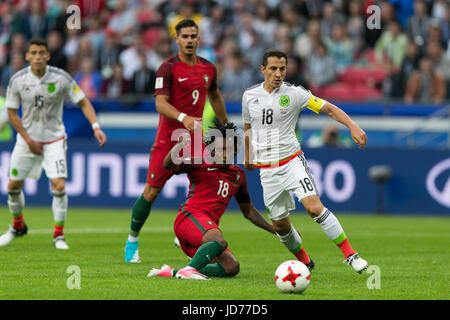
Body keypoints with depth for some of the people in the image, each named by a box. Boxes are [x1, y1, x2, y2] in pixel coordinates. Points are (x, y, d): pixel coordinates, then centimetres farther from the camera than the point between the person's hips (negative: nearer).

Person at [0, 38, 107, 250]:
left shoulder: (61, 78, -14)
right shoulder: (17, 80, -10)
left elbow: (83, 102, -6)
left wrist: (96, 126, -20)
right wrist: (29, 140, -5)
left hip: (54, 139, -2)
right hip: (27, 138, 2)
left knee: (59, 185, -17)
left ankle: (59, 235, -3)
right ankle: (18, 226, 33)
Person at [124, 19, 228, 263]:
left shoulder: (208, 68, 8)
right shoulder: (168, 68, -9)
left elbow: (215, 97, 26)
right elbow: (160, 103, -20)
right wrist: (184, 118, -37)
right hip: (168, 139, -5)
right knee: (151, 192, -3)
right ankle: (132, 241, 14)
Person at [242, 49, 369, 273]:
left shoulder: (294, 94, -6)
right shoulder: (249, 96, 5)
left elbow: (329, 109, -8)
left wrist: (352, 126, -22)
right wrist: (248, 157, 30)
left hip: (292, 161, -3)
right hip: (266, 169, 3)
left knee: (314, 207, -23)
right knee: (280, 224, 6)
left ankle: (349, 254, -18)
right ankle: (304, 260, 32)